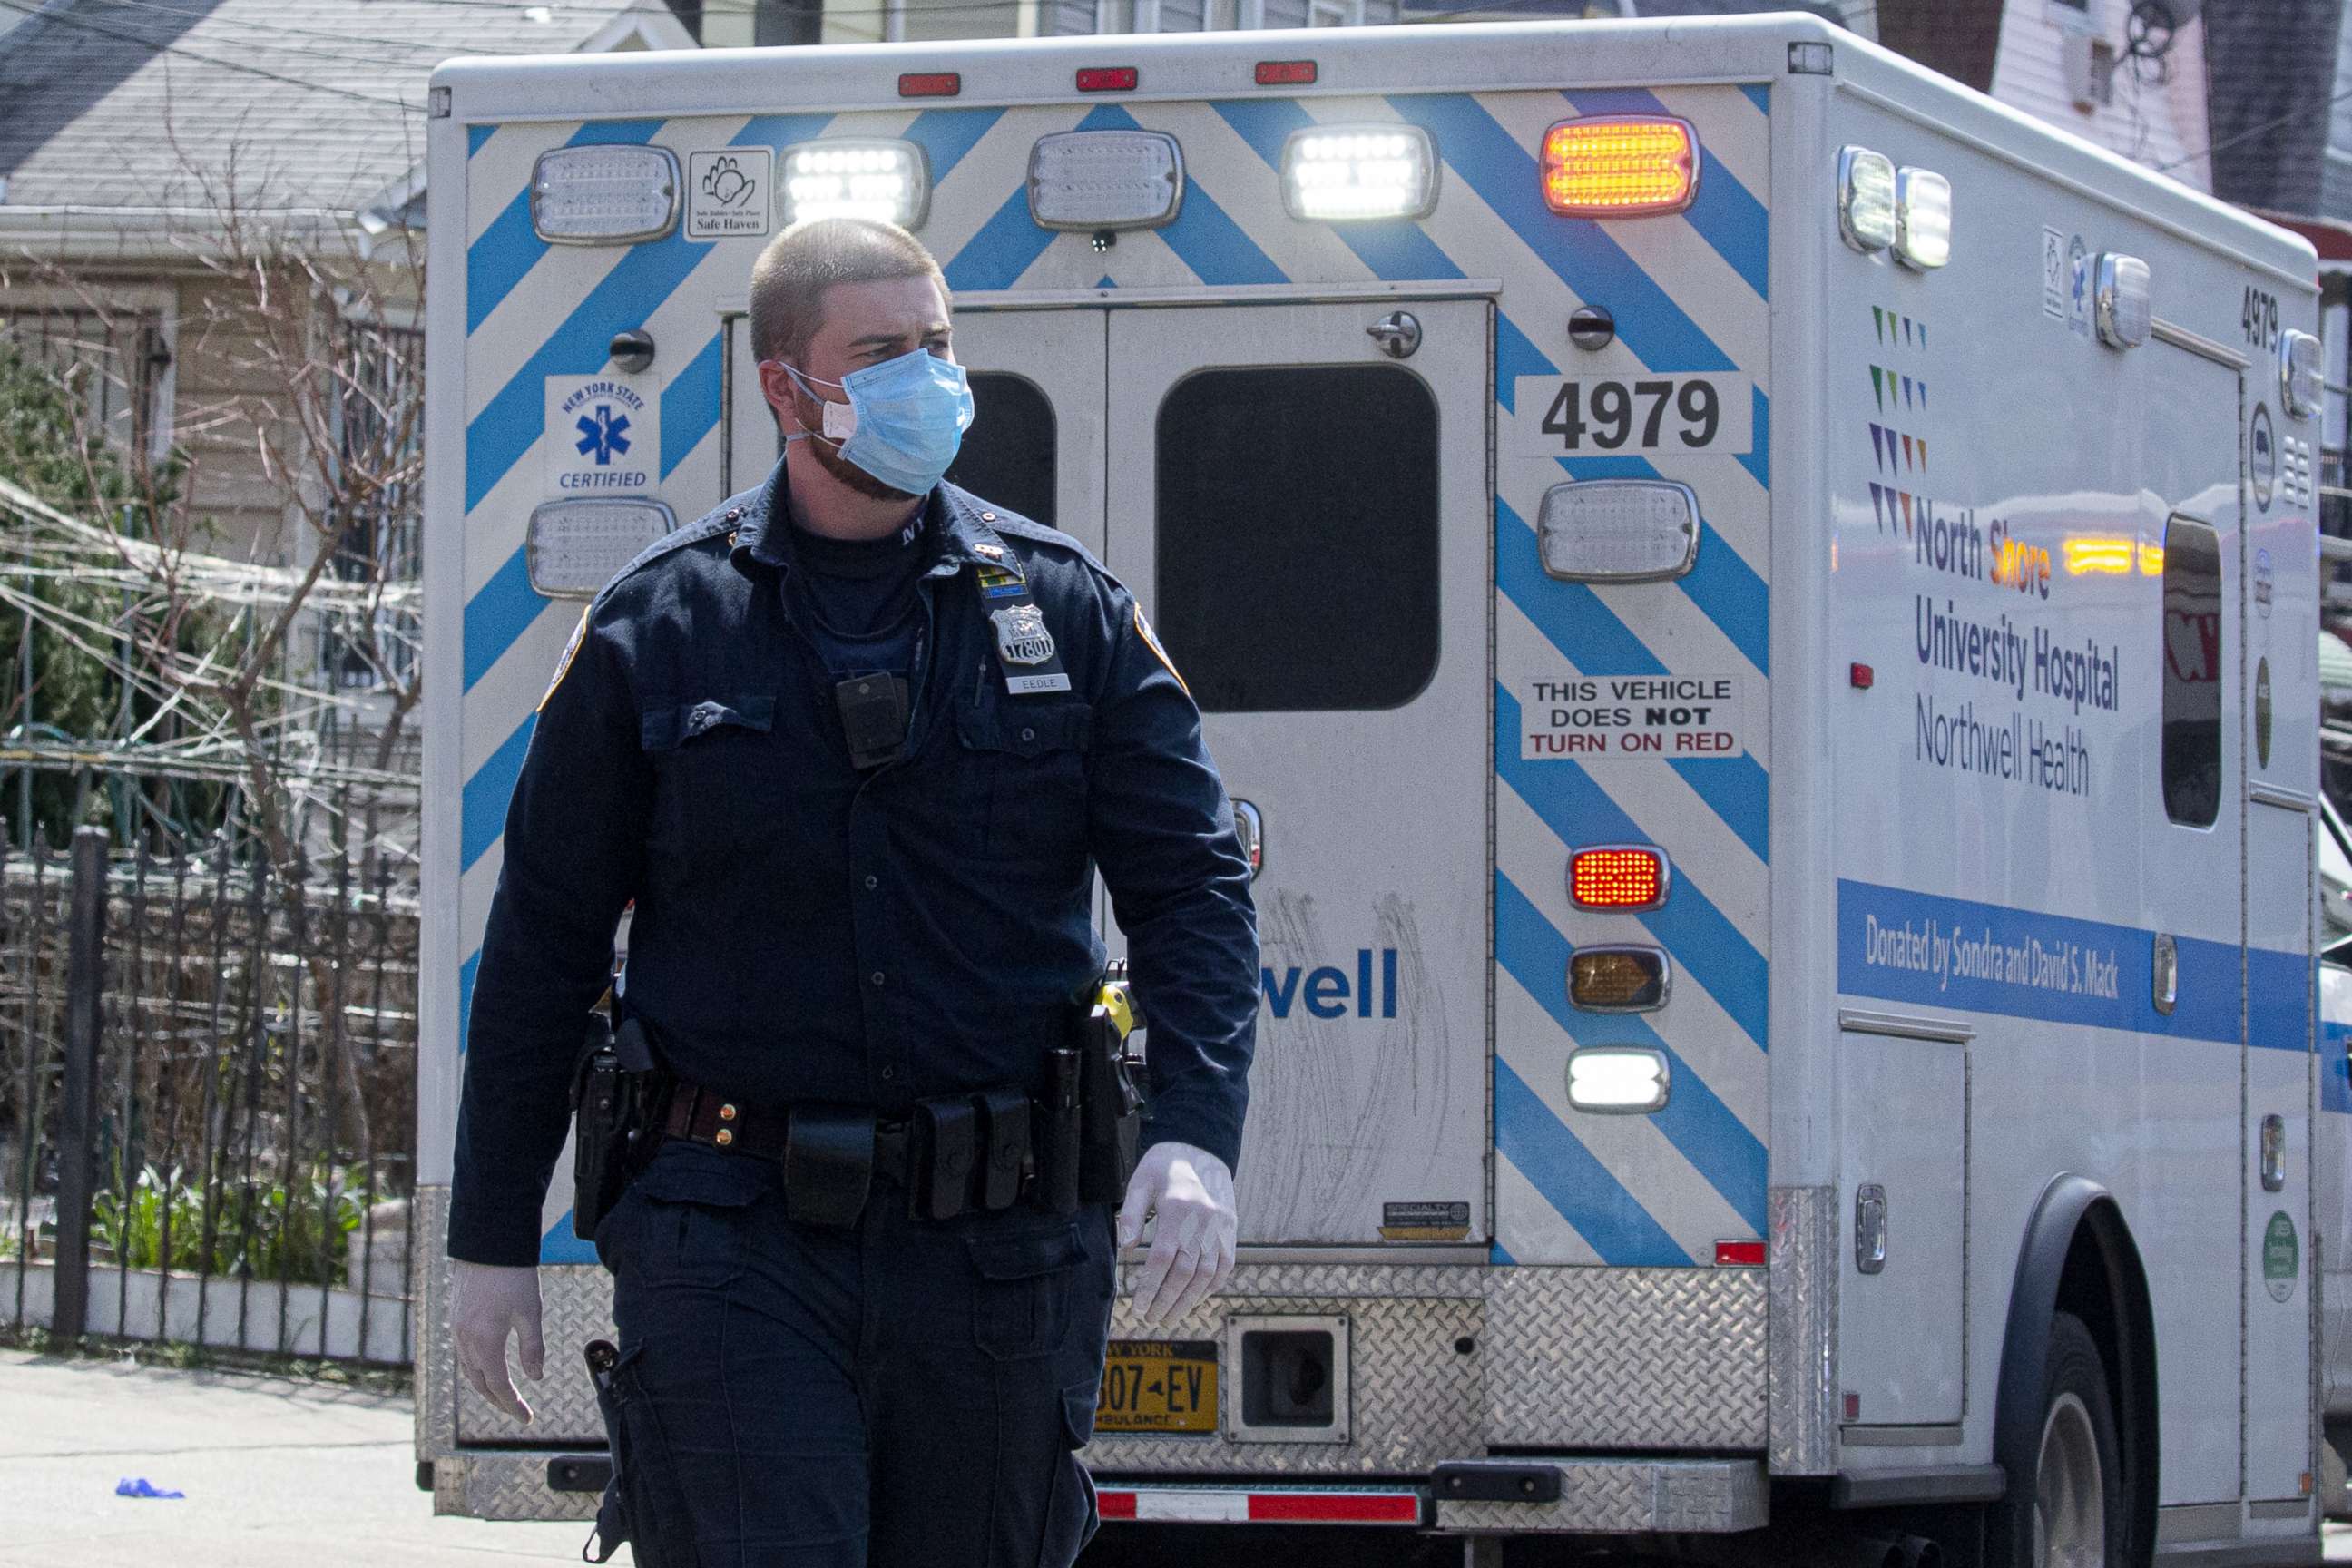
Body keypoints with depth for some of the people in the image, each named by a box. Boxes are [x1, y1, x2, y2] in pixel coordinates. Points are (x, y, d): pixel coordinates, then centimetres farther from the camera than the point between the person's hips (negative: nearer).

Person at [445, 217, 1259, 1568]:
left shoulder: (1063, 607, 6)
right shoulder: (656, 630, 4)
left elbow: (1196, 886, 4)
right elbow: (545, 939, 9)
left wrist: (1195, 1137, -13)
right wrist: (492, 1236, 8)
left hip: (1001, 1246, 2)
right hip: (736, 1243, -2)